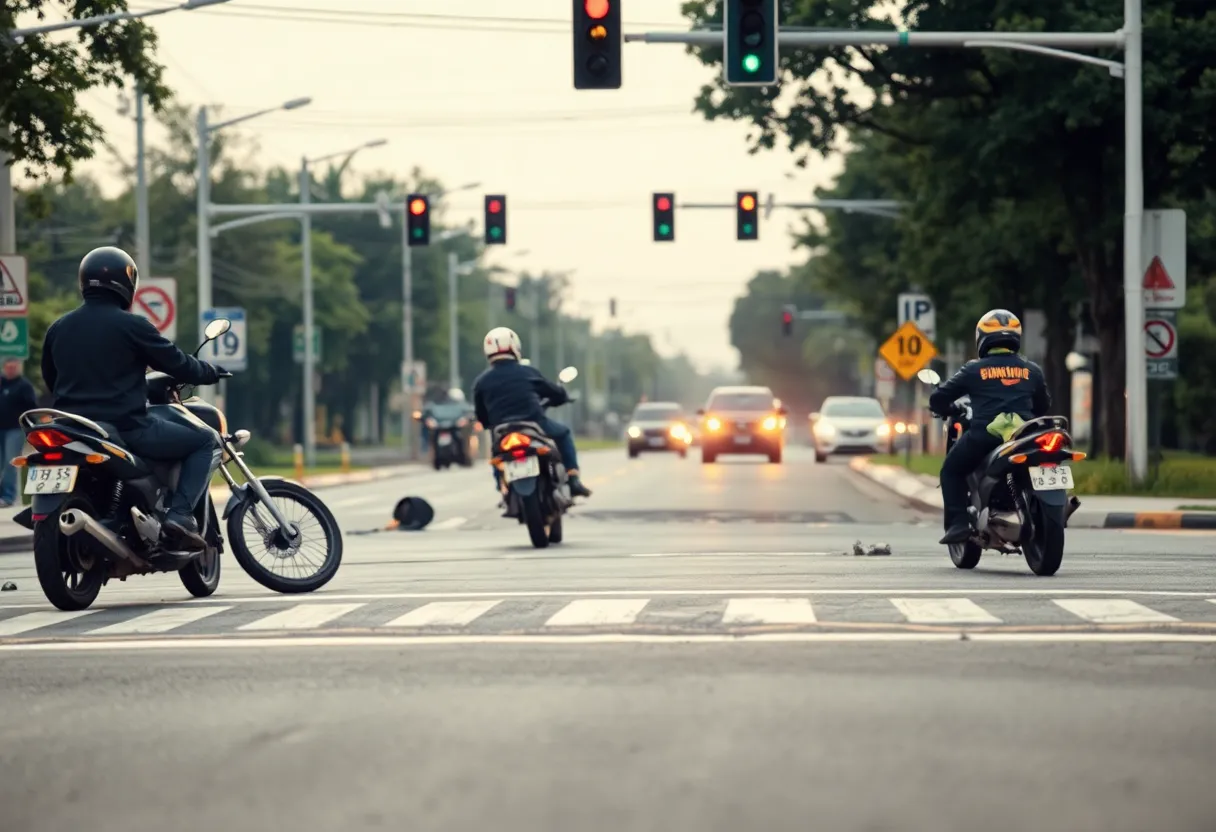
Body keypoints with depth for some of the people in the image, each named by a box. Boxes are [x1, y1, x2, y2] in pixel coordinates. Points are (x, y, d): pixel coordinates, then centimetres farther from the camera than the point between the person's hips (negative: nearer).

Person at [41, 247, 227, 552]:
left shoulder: (58, 328, 10)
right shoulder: (131, 326, -9)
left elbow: (51, 380, 21)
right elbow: (178, 364, -4)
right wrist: (212, 372, 15)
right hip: (127, 428, -7)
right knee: (207, 441, 6)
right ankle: (180, 515, -13)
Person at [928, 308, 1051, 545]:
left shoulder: (975, 370, 3)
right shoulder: (1032, 370, 12)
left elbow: (938, 398, 6)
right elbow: (1043, 406, 25)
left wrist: (945, 410, 29)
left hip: (984, 435, -3)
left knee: (952, 471, 16)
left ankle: (957, 523, 0)